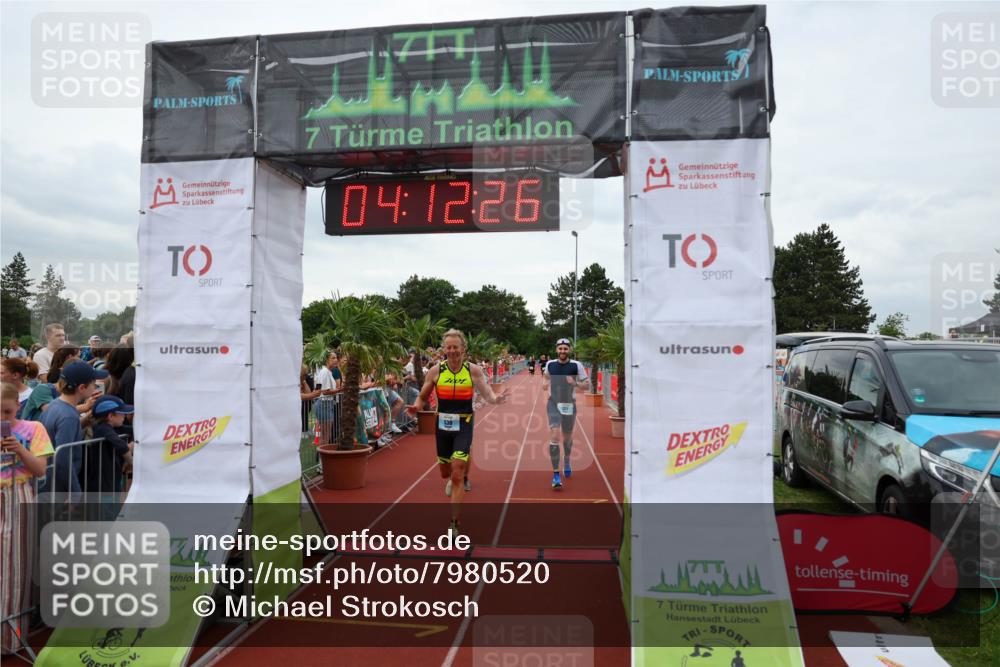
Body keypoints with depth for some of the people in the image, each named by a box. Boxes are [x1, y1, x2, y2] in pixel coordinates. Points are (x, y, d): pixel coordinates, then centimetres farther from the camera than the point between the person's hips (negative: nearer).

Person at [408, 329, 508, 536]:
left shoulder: (473, 370, -6)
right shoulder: (435, 371, -4)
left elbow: (487, 394, -7)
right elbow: (423, 397, 4)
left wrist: (496, 399, -30)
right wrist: (416, 407, -18)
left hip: (464, 425, -2)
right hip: (442, 425, 3)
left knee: (457, 475, -10)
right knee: (445, 473, 16)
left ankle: (453, 523, 1)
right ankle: (453, 479, 54)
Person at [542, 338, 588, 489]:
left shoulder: (576, 365, -6)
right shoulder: (550, 364, 1)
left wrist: (575, 383, -21)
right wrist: (545, 383, 1)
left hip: (569, 404, 0)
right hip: (553, 403, 0)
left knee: (567, 437, 17)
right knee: (554, 436, -16)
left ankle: (566, 461, 48)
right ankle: (556, 474, -13)